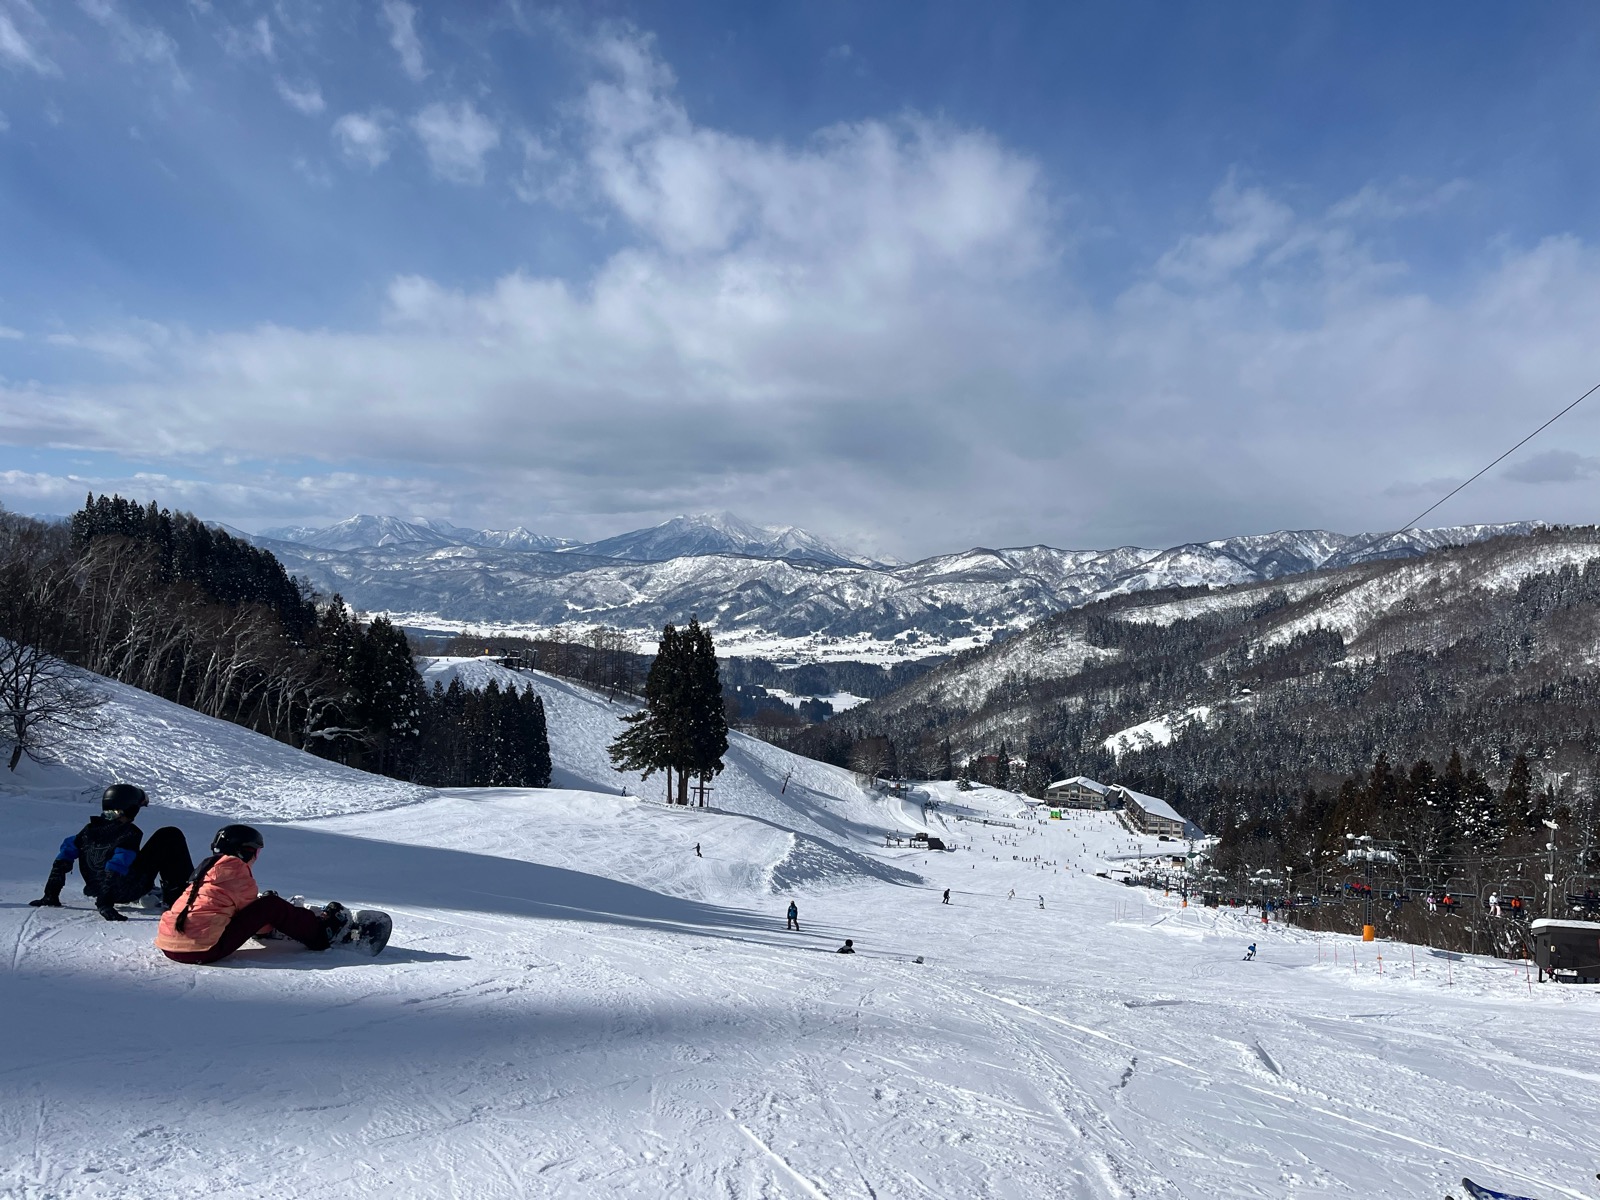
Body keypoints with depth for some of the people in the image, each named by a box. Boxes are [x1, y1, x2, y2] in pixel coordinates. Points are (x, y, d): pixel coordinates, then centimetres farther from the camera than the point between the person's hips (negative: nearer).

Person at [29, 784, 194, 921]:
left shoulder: (90, 829, 5)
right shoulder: (130, 833, -16)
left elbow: (65, 855, 3)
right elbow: (116, 866, -26)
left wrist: (51, 894, 5)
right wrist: (105, 904, -30)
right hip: (129, 891, -8)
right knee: (171, 835, -6)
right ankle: (177, 895, -9)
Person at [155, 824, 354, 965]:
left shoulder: (209, 867, 22)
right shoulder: (236, 868, -4)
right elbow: (252, 911, 3)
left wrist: (268, 924, 26)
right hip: (204, 950, -10)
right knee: (271, 906, -2)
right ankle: (321, 934, 8)